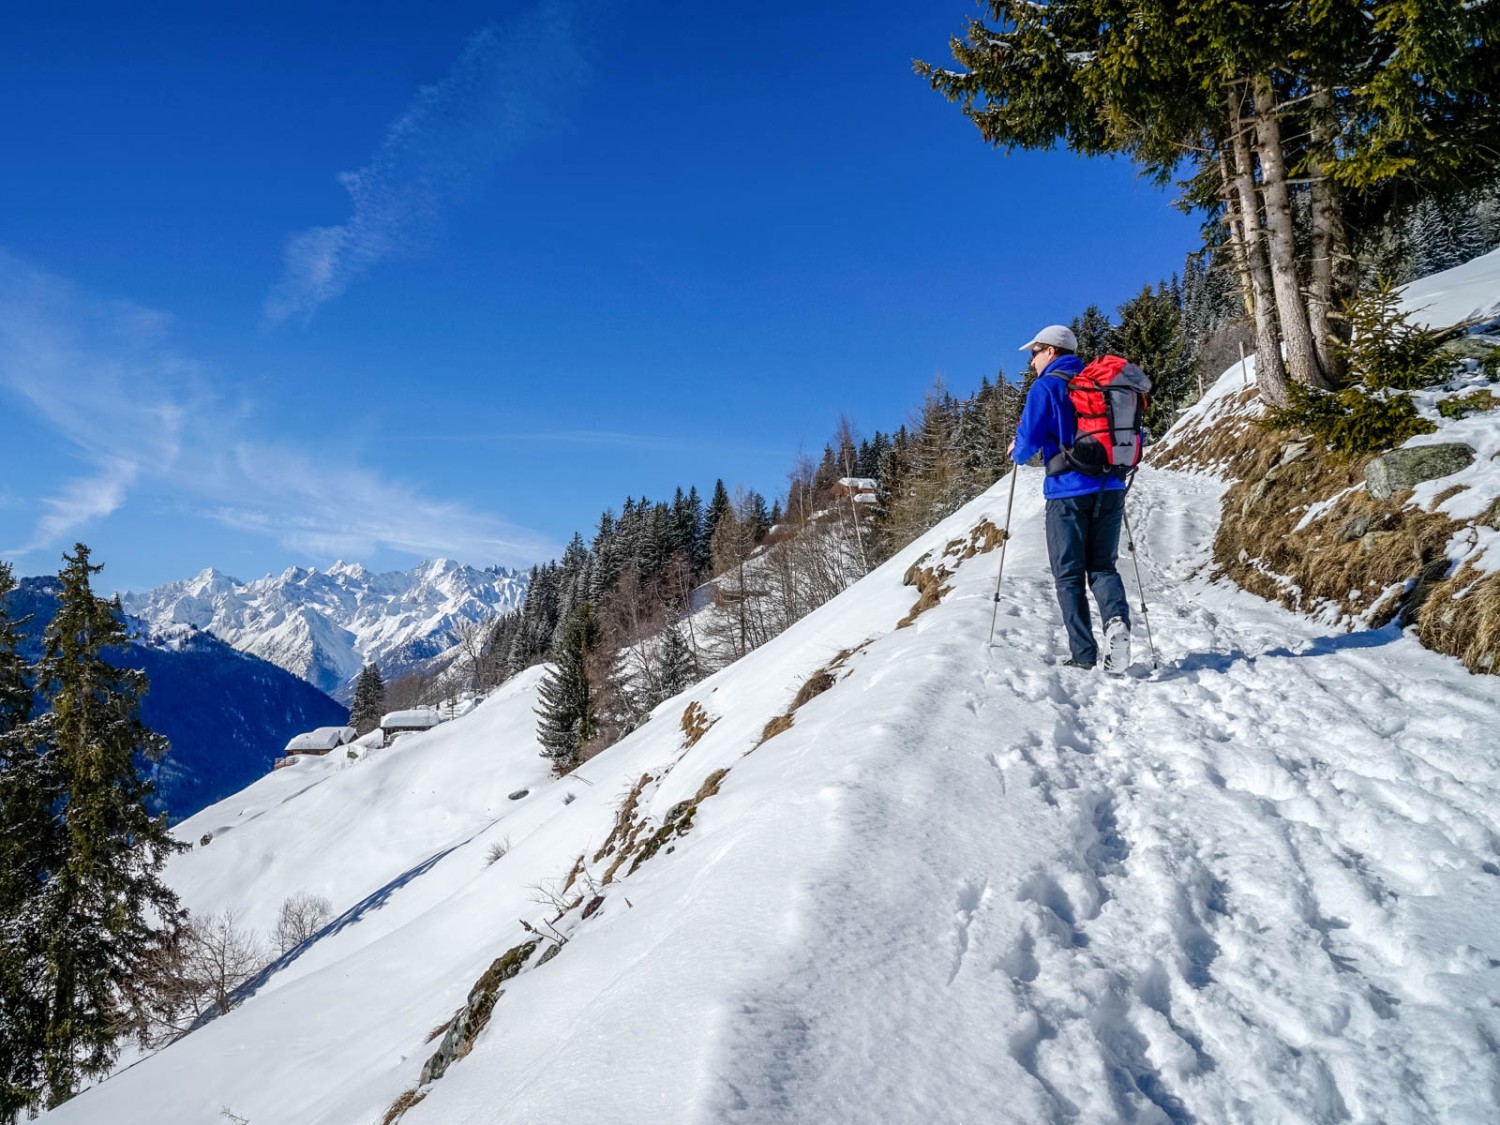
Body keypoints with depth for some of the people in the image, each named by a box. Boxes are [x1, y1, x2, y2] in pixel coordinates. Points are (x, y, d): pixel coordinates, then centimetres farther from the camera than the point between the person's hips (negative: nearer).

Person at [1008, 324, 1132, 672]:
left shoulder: (1046, 387, -5)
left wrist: (1016, 453, 9)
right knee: (1102, 566, 14)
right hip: (1110, 490, 5)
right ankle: (1117, 618, -14)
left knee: (1069, 575, 3)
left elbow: (1029, 439, -13)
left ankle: (1084, 654, 0)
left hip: (1068, 491, -5)